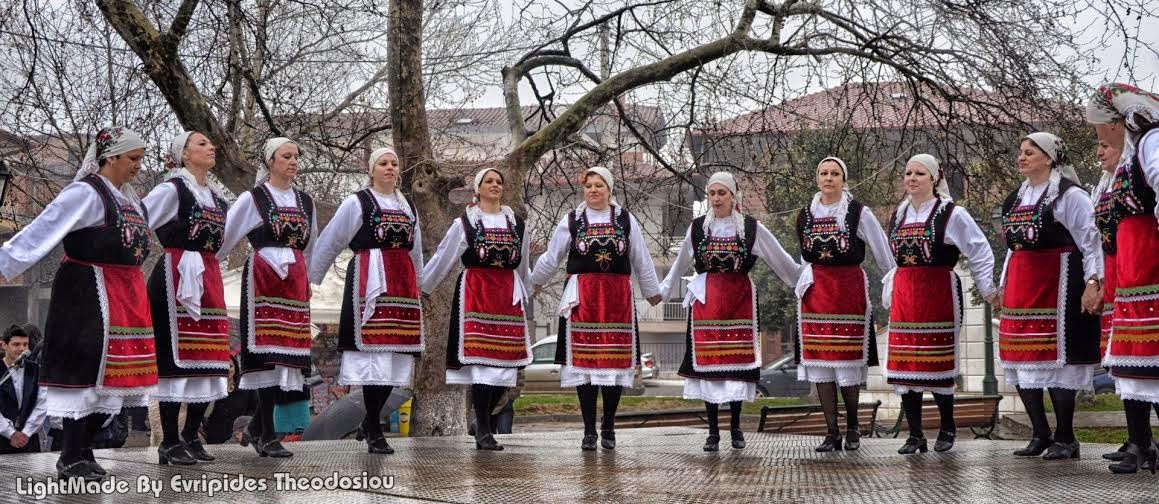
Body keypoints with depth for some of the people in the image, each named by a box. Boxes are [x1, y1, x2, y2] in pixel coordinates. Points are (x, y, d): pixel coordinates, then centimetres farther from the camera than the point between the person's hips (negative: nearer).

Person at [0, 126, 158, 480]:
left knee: (113, 369, 9)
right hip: (89, 292, -9)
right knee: (86, 366, -5)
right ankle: (71, 459, 4)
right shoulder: (85, 193, -12)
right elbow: (43, 230, -18)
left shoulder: (129, 197, 13)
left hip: (125, 293, 9)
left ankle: (83, 449, 19)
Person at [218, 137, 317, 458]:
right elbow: (224, 238, 1)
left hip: (294, 283, 5)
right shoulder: (252, 199, 1)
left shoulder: (305, 202, 16)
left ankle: (256, 428, 14)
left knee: (286, 354, 1)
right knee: (268, 352, -10)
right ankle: (267, 435, -6)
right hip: (262, 280, -5)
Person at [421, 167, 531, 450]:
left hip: (507, 296, 4)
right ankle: (483, 432, -8)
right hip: (475, 292, -4)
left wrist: (524, 295, 33)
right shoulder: (464, 223, 6)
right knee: (481, 358, -11)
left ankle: (483, 423, 13)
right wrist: (418, 288, 11)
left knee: (506, 360, -2)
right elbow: (442, 259, 9)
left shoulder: (516, 224, 16)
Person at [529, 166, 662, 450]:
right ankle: (589, 430, 4)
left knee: (615, 360, 1)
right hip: (582, 297, -1)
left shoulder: (626, 220, 8)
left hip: (617, 297, 1)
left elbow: (642, 261, 17)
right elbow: (551, 258, 18)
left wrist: (652, 291, 25)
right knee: (583, 360, -3)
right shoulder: (571, 221, 6)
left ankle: (609, 429, 11)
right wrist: (534, 283, 26)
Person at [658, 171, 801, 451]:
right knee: (706, 361, -3)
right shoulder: (697, 227, 7)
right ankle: (713, 431, 5)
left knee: (738, 360, -1)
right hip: (706, 300, 1)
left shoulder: (751, 227, 3)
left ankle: (736, 427, 14)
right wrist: (661, 291, 25)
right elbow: (679, 265, 20)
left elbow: (781, 259, 10)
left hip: (740, 299, -1)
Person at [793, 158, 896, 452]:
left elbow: (883, 253, -1)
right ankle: (832, 433, 7)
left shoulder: (858, 213, -4)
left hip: (850, 290, -4)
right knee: (818, 359, 1)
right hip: (816, 294, 4)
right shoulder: (806, 215, 8)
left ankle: (852, 427, 17)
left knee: (849, 360, -3)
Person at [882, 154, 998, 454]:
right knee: (904, 364, 0)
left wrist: (987, 289, -1)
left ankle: (947, 429, 17)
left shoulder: (952, 214, -4)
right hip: (904, 295, 5)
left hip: (939, 294, -5)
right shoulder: (898, 216, 15)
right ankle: (915, 436, 8)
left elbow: (980, 252, 0)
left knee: (938, 364, -4)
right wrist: (889, 291, 22)